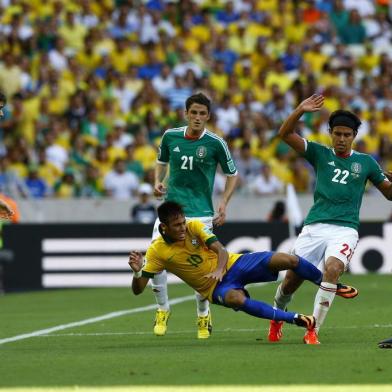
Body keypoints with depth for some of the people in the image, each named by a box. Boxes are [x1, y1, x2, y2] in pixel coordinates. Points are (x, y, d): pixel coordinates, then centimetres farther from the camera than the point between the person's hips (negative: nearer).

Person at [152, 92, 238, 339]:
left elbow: (232, 175, 6)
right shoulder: (171, 136, 1)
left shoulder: (216, 143, -6)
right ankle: (163, 310, 13)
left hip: (200, 212, -2)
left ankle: (203, 316, 20)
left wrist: (224, 203, -6)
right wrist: (158, 182, 2)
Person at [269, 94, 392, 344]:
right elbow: (285, 134, 0)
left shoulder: (365, 162, 10)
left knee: (333, 269, -30)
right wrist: (301, 111, -16)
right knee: (292, 279, 2)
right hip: (315, 227, 1)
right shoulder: (320, 154, 9)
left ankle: (313, 331, -22)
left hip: (345, 229, -1)